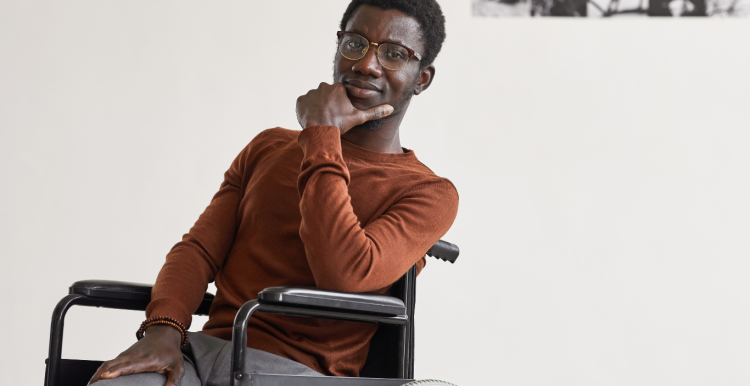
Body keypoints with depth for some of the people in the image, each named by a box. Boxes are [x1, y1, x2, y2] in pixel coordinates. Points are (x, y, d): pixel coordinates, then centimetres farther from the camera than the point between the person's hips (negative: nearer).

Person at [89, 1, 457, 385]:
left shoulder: (428, 193, 5)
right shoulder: (269, 148, 23)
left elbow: (344, 274, -14)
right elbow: (198, 250, 13)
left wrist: (320, 135, -6)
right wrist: (163, 330, -9)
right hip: (203, 349, 4)